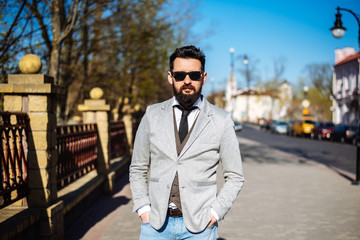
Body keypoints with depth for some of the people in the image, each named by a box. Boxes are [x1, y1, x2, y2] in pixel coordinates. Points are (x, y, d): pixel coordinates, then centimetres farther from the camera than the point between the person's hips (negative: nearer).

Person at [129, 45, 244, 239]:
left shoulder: (221, 121, -1)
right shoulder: (153, 115, 4)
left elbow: (234, 177, 4)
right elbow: (138, 169, 12)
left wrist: (215, 213, -6)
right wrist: (143, 208, 1)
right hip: (156, 223, 2)